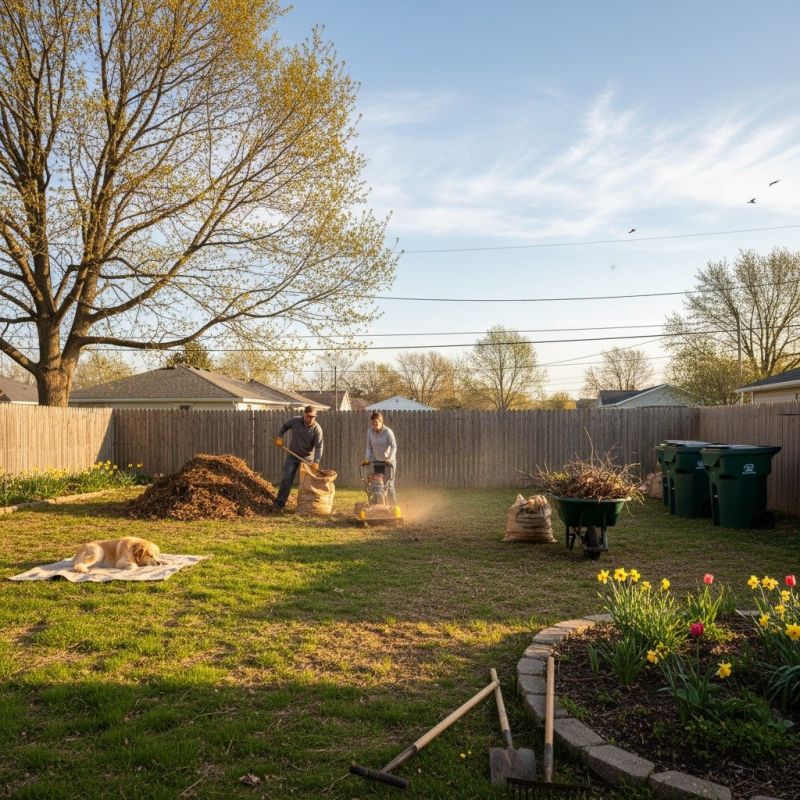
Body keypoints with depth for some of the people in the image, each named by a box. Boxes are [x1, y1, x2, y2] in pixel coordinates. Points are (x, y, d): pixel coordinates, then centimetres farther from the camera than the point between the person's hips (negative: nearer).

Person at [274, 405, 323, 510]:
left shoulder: (317, 429, -18)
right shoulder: (295, 421, -12)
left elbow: (319, 447, -23)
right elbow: (284, 426, 10)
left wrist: (316, 461, -35)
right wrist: (279, 437, -2)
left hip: (307, 457, -2)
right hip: (292, 455, 2)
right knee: (286, 479, 1)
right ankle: (280, 502, 6)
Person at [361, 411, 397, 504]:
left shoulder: (388, 432, -17)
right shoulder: (370, 432, -3)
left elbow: (394, 447, -23)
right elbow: (369, 447, 4)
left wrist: (389, 459, -35)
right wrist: (367, 458, -10)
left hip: (389, 461, -4)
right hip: (377, 461, 4)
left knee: (389, 484, -6)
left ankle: (393, 505, 7)